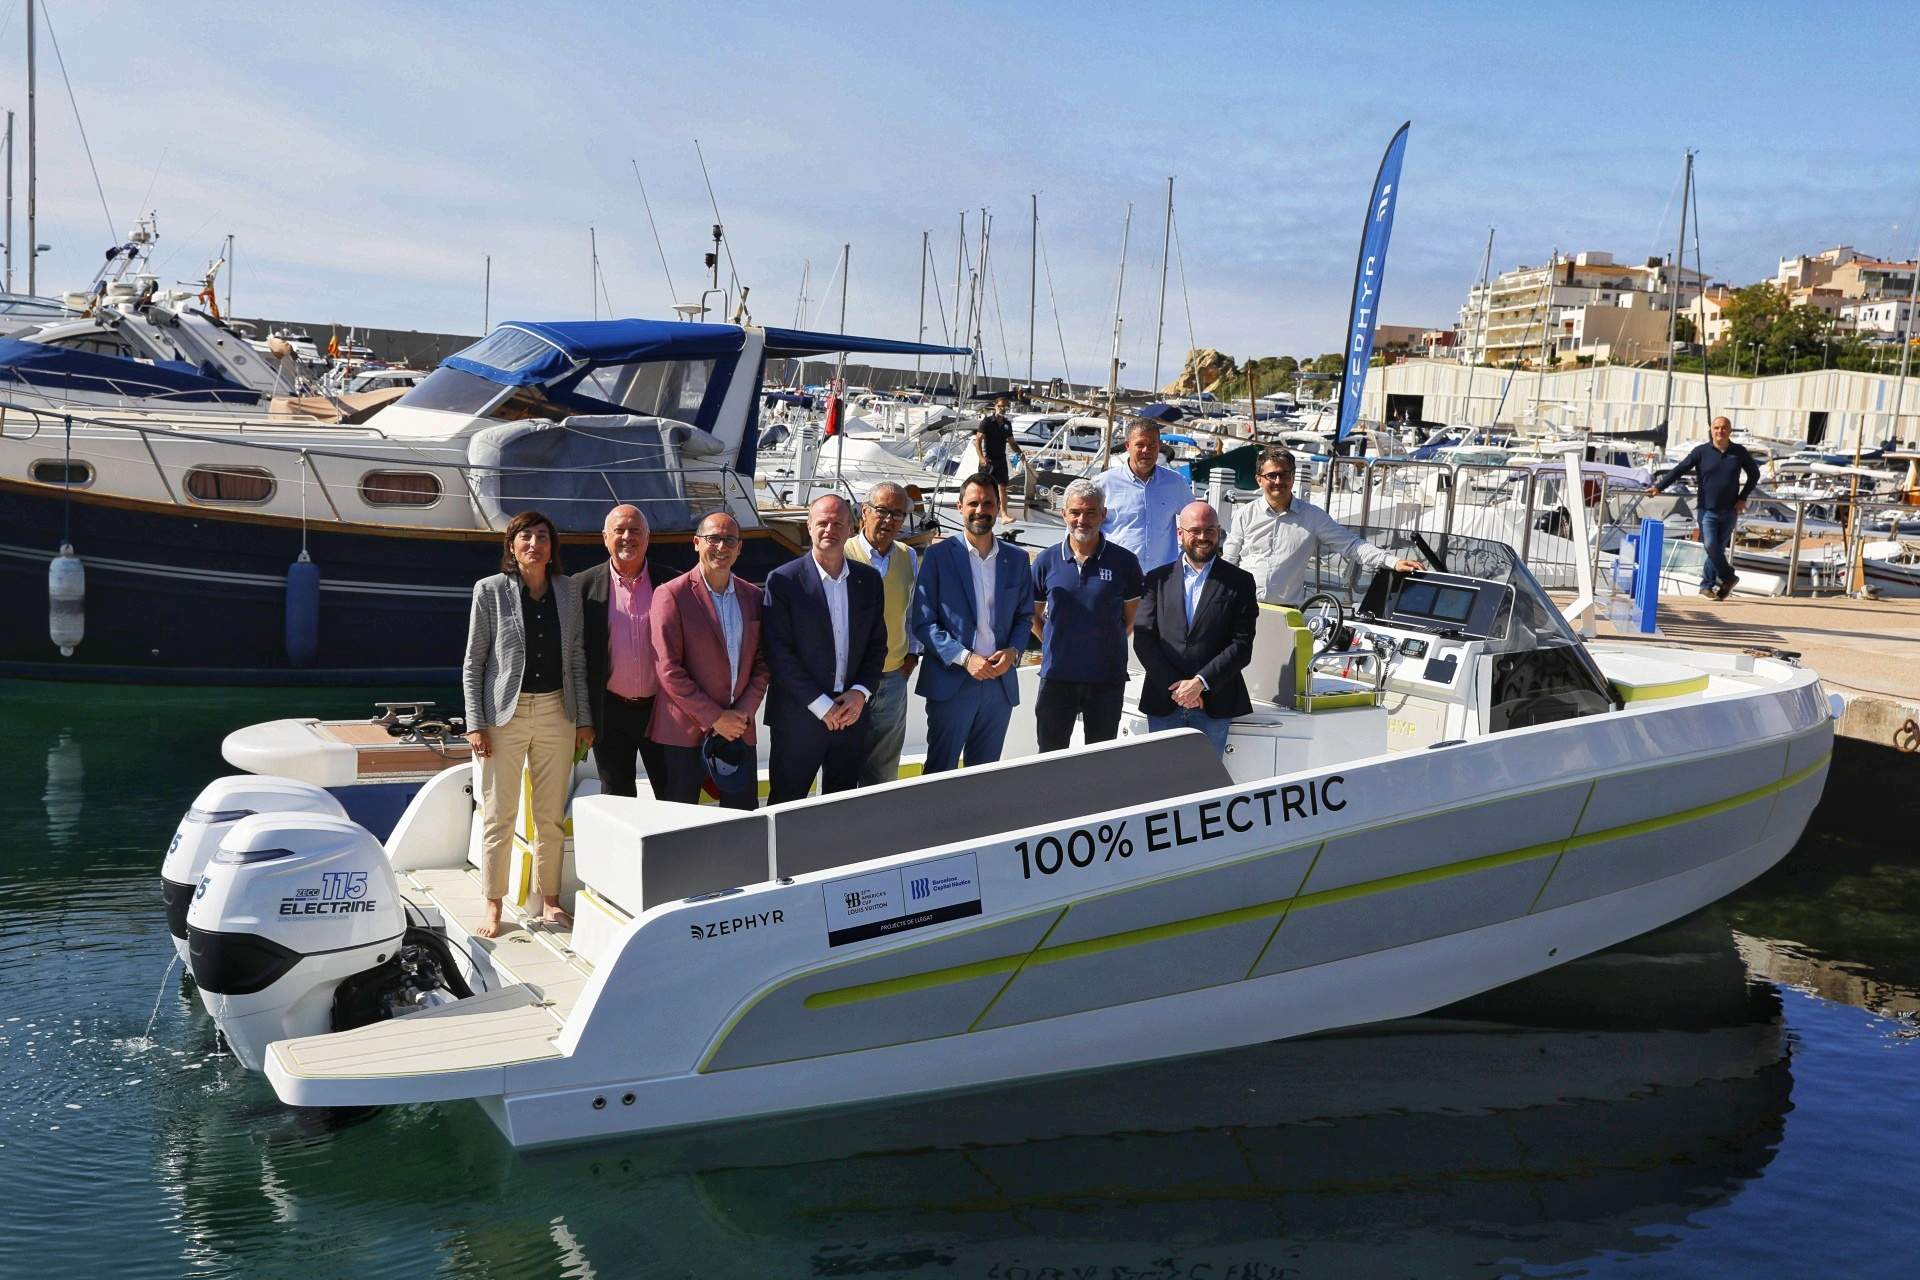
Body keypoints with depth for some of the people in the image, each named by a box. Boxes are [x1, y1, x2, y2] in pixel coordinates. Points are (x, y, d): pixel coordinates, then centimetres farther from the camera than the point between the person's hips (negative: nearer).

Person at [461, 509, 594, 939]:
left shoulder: (568, 590, 6)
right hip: (505, 714, -3)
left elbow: (577, 658, 9)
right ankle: (493, 906, 12)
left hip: (556, 713, 3)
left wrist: (583, 718, 6)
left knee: (552, 815, 8)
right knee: (498, 816, 2)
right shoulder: (490, 591, -2)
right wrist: (475, 723, -6)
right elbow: (473, 662, -1)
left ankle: (549, 900, 19)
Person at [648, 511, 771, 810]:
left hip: (739, 728, 5)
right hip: (685, 732, -4)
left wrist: (744, 712, -5)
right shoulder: (671, 595, -7)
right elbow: (668, 669, -12)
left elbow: (761, 663, 11)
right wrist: (714, 717, -13)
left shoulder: (753, 596, 9)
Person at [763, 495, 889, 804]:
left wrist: (861, 693, -6)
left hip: (852, 715, 4)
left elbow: (877, 644, 11)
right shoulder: (783, 581, -7)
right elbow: (779, 654, -11)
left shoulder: (869, 580, 7)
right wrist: (822, 706, -14)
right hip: (799, 717, -4)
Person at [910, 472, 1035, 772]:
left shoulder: (1016, 560, 10)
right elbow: (922, 621, -5)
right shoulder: (939, 555, -2)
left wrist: (1013, 651, -5)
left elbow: (1024, 616, 16)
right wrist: (964, 658, -15)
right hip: (951, 682, -4)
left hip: (1000, 682, 4)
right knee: (940, 773, 1)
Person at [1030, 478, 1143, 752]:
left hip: (1107, 678, -1)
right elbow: (1033, 615, 11)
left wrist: (1105, 644, 4)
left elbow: (1133, 618, 7)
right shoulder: (1047, 561, 0)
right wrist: (1056, 646, 5)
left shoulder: (1123, 561, -4)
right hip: (1057, 675, 1)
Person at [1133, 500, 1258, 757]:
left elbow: (1242, 646, -3)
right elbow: (1143, 639, 1)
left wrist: (1200, 682, -13)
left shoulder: (1239, 582, 4)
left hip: (1214, 705, -1)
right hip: (1163, 703, 1)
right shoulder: (1158, 579, 8)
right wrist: (1175, 686, -10)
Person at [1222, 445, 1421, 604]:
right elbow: (1227, 563, 12)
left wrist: (1393, 562, -5)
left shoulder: (1312, 516, 7)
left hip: (1287, 610, 0)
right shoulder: (1245, 514, 9)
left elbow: (1351, 544, 6)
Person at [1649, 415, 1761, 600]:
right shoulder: (1701, 451, -1)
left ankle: (1707, 585, 16)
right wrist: (1659, 486, -14)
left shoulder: (1739, 452, 4)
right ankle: (1728, 577, 5)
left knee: (1719, 549, 5)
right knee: (1710, 546, -14)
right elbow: (1679, 470, -4)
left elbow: (1754, 474, 16)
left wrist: (1742, 498, 6)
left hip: (1729, 511, 2)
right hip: (1707, 509, -2)